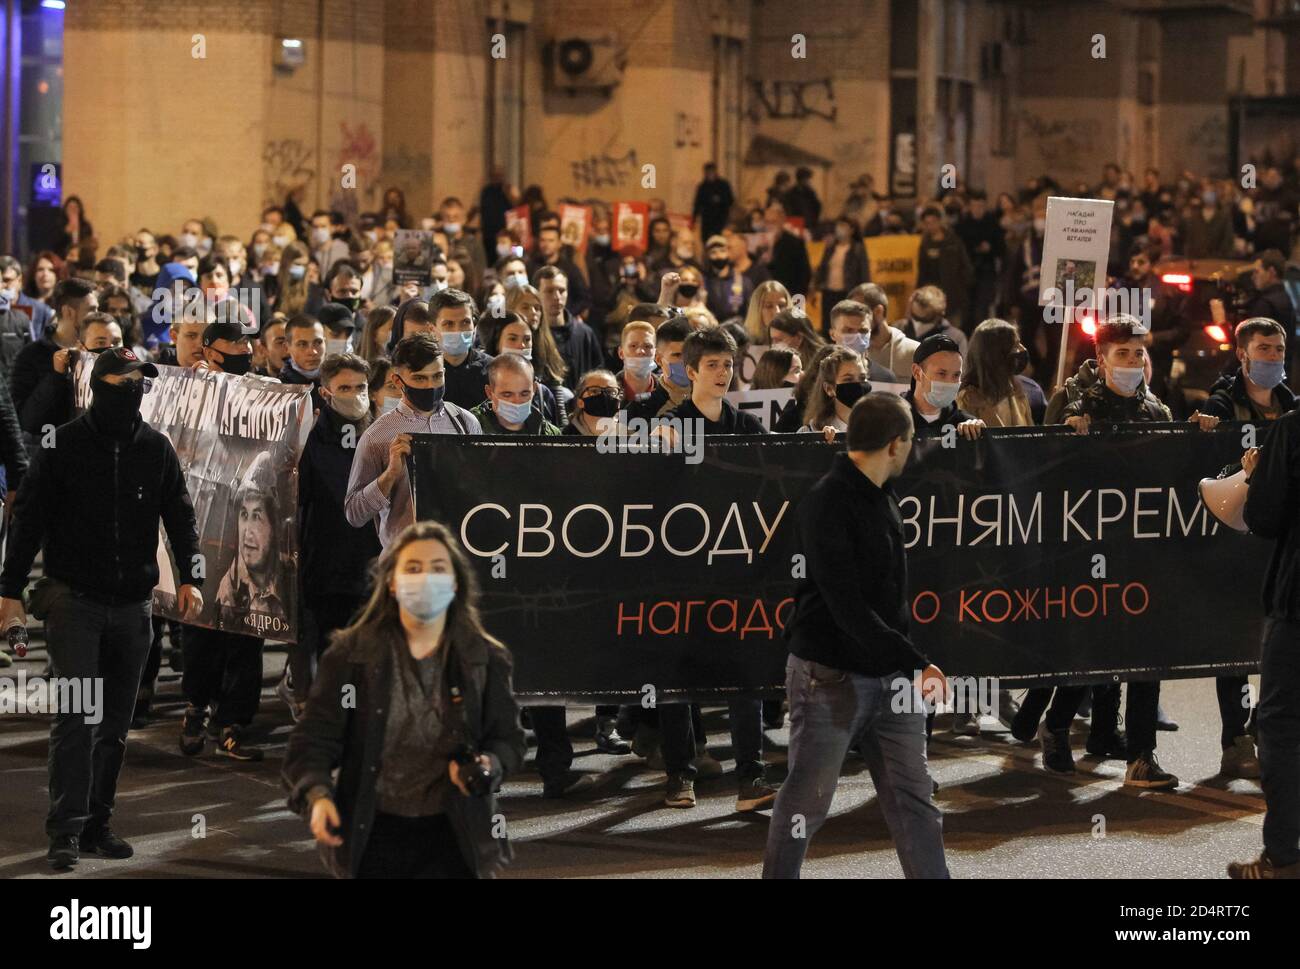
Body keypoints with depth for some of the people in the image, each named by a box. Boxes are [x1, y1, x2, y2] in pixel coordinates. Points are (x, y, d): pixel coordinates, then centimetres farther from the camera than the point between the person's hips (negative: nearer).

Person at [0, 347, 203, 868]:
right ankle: (66, 829, -10)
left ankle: (98, 824, 16)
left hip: (133, 605, 4)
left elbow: (181, 517, 9)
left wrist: (190, 576, -4)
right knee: (76, 715, -11)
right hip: (74, 600, -4)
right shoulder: (64, 445, -4)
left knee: (115, 724, 8)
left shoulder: (157, 449, 6)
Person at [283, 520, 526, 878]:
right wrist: (317, 794, -25)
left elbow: (509, 738, 7)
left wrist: (489, 765, -17)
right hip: (372, 832, 0)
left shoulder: (485, 659, 2)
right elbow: (314, 737, -6)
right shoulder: (351, 654, -2)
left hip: (452, 835, 1)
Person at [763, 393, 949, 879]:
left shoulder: (883, 498, 10)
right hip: (832, 675, -8)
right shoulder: (827, 504, -17)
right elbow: (847, 608, -24)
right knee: (806, 802, 4)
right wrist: (916, 662, -25)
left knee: (914, 798, 6)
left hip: (889, 677, 8)